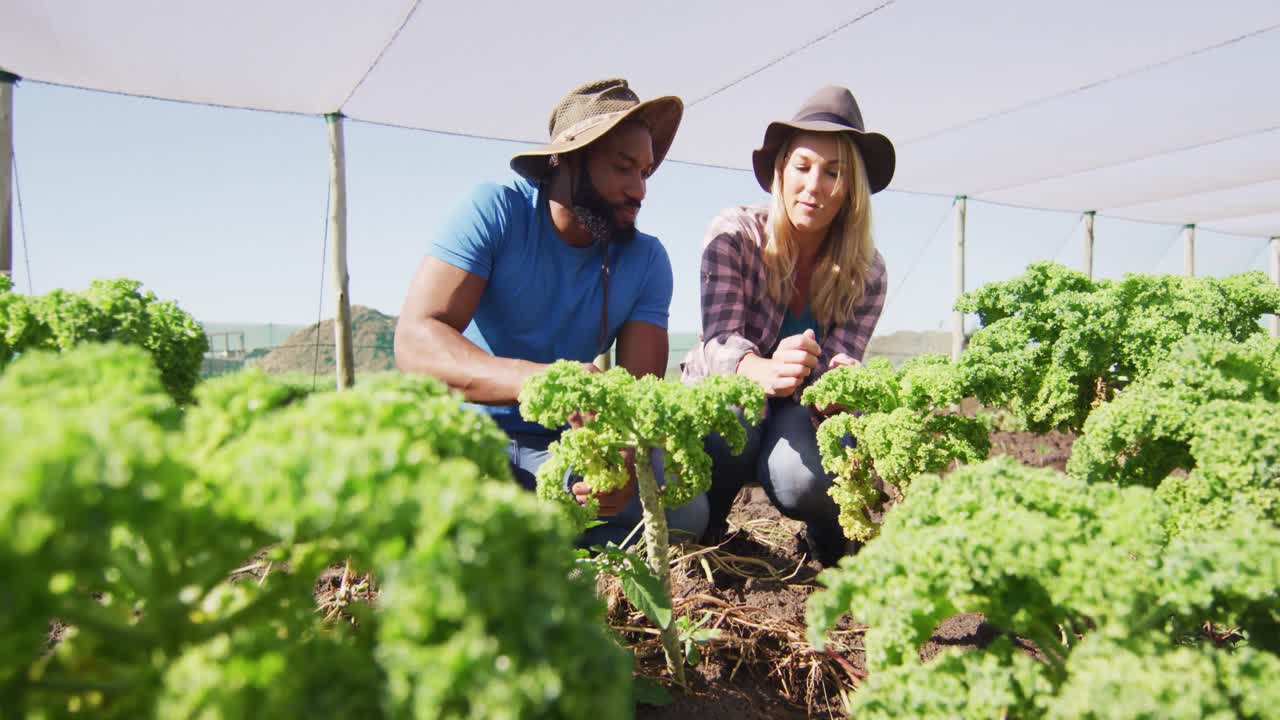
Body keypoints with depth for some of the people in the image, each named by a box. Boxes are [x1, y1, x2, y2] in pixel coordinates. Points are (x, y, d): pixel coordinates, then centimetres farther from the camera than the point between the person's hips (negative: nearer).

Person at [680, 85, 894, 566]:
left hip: (801, 406, 1)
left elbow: (839, 363, -16)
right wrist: (763, 371, -51)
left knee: (799, 480, -33)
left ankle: (829, 535, 6)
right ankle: (702, 530, -6)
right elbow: (719, 341, -27)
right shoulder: (734, 234, -17)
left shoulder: (866, 272, -9)